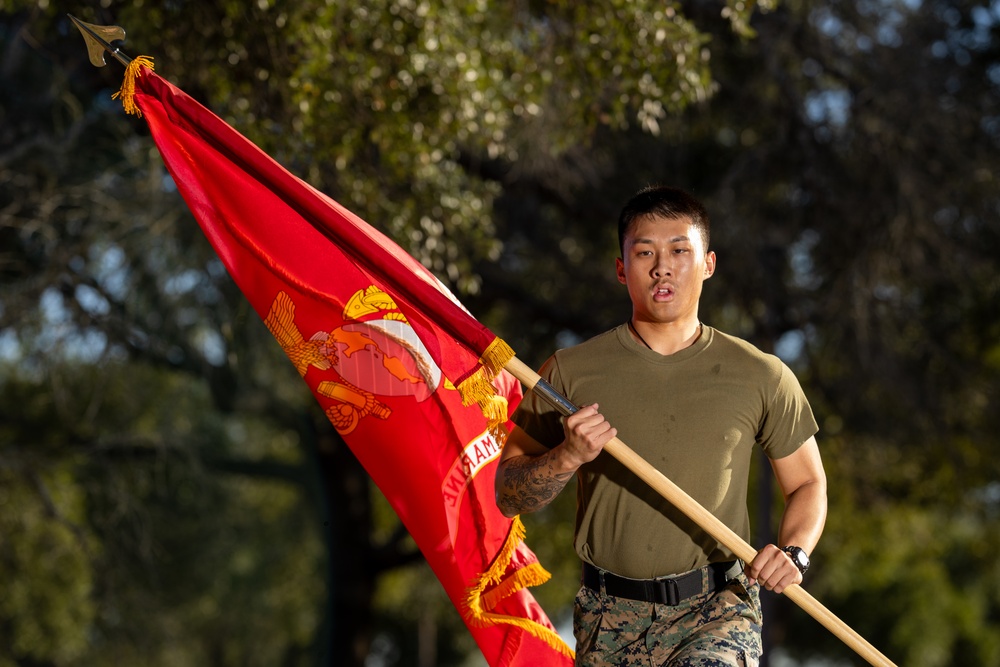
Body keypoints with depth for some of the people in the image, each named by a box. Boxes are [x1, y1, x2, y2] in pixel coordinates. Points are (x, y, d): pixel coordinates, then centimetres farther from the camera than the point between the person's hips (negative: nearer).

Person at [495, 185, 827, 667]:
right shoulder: (570, 373, 3)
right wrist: (568, 457, -13)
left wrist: (794, 554, -5)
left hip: (717, 609, -2)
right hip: (609, 619, 2)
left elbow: (808, 484, 14)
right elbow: (508, 497, 6)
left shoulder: (761, 378, 4)